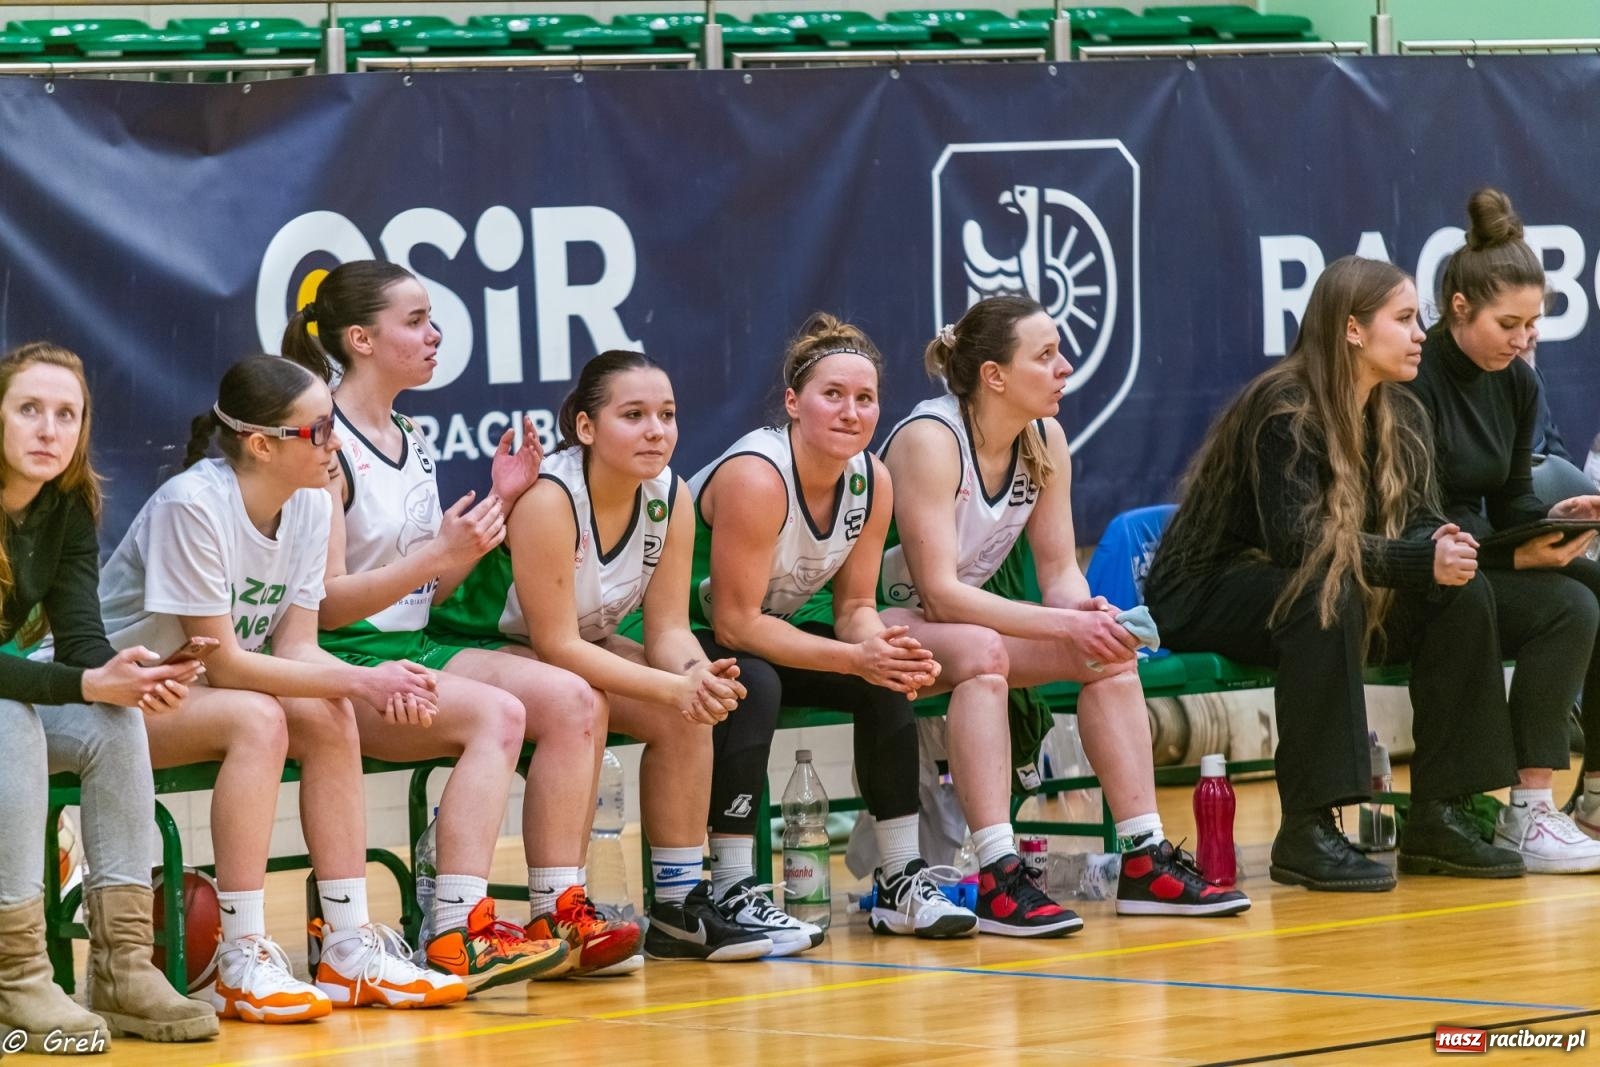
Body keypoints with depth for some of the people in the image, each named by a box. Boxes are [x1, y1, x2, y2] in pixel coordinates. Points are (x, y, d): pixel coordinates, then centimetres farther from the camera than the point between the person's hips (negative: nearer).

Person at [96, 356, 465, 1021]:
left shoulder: (310, 506, -2)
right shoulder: (191, 505, -25)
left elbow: (294, 648, -3)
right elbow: (223, 663, -24)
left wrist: (377, 683, -24)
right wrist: (358, 680, -27)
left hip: (196, 691, 7)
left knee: (328, 716, -18)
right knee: (258, 719, -32)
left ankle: (350, 949, -14)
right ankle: (242, 965, -32)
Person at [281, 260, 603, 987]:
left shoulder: (410, 442, 16)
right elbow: (324, 603, -17)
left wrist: (500, 504, 7)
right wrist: (437, 555, -24)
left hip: (412, 651, 9)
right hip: (338, 663, -9)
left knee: (574, 701, -11)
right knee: (495, 712, -31)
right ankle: (457, 936, -37)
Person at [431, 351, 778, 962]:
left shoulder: (670, 499, -7)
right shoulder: (548, 499, -29)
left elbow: (668, 628, -6)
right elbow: (556, 645, -29)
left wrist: (698, 676, -30)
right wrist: (672, 686, -35)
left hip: (581, 650, 8)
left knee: (689, 711, -15)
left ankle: (681, 906, -6)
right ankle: (559, 916, -25)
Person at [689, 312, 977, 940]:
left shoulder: (872, 481, -5)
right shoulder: (755, 477, -29)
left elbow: (854, 607, 1)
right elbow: (735, 624, -28)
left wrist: (886, 651, -23)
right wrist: (856, 657, -33)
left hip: (766, 634, 7)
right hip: (683, 636, -7)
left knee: (889, 683, -12)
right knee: (755, 685, -36)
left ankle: (901, 883, -7)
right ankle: (731, 892, -34)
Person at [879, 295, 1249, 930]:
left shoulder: (1044, 440, 0)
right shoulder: (930, 440, -23)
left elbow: (1059, 570, 2)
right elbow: (939, 592, -29)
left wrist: (1085, 611, -22)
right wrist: (1064, 624, -32)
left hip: (963, 619, 8)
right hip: (876, 625, -8)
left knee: (1110, 653, -10)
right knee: (981, 652, -37)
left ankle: (1145, 862, -10)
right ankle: (999, 880, -41)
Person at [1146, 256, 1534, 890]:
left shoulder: (1401, 416, 4)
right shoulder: (1283, 410, -21)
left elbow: (1418, 521, 1)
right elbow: (1295, 538, -30)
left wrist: (1443, 546, -24)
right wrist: (1421, 561, -34)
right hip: (1205, 597, -8)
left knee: (1464, 593, -10)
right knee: (1325, 592, -37)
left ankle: (1438, 816, -9)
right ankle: (1306, 832, -36)